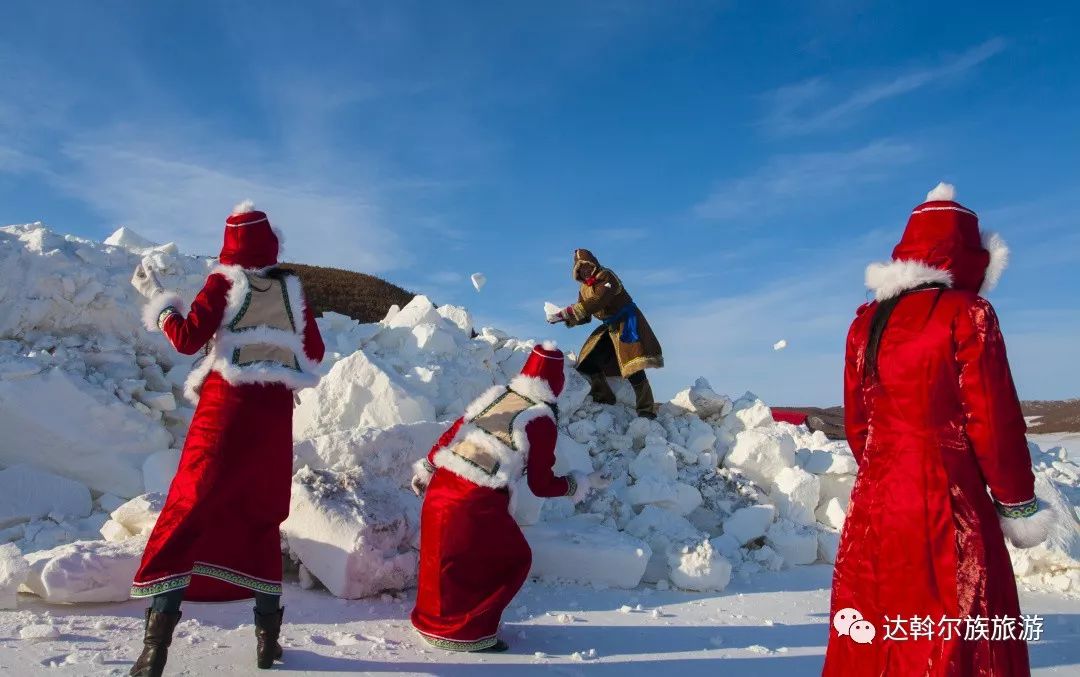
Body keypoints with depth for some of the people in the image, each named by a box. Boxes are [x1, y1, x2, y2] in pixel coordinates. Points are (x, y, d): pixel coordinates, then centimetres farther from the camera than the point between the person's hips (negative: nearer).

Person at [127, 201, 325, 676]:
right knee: (261, 515, 13)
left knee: (188, 509, 1)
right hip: (275, 412, 3)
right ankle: (268, 631, 16)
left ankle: (158, 638, -7)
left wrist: (154, 298, 6)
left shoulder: (224, 282, -1)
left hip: (227, 406, -3)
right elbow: (314, 354, 10)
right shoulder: (291, 286, 7)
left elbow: (188, 339, -7)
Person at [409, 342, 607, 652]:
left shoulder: (494, 394, 10)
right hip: (477, 502, -7)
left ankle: (432, 619, 39)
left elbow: (452, 431, 13)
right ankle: (464, 631, 16)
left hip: (440, 486, 7)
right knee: (513, 560, 13)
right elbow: (541, 485, 0)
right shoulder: (542, 420, -6)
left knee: (443, 559, 24)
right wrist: (580, 484, 15)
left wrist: (427, 469, 24)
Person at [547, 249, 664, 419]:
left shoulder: (605, 276, -15)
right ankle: (605, 398, 21)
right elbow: (585, 317, 12)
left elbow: (597, 302, -29)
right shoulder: (584, 289, 10)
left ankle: (647, 410, -5)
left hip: (626, 322, -9)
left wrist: (566, 313, -29)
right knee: (588, 363, 4)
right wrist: (567, 319, -9)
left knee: (633, 370, -16)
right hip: (609, 327, 9)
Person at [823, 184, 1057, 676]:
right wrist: (1017, 500, 4)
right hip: (945, 510, -6)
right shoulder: (966, 314, -9)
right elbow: (993, 419, -9)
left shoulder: (867, 322, 7)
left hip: (875, 508, 6)